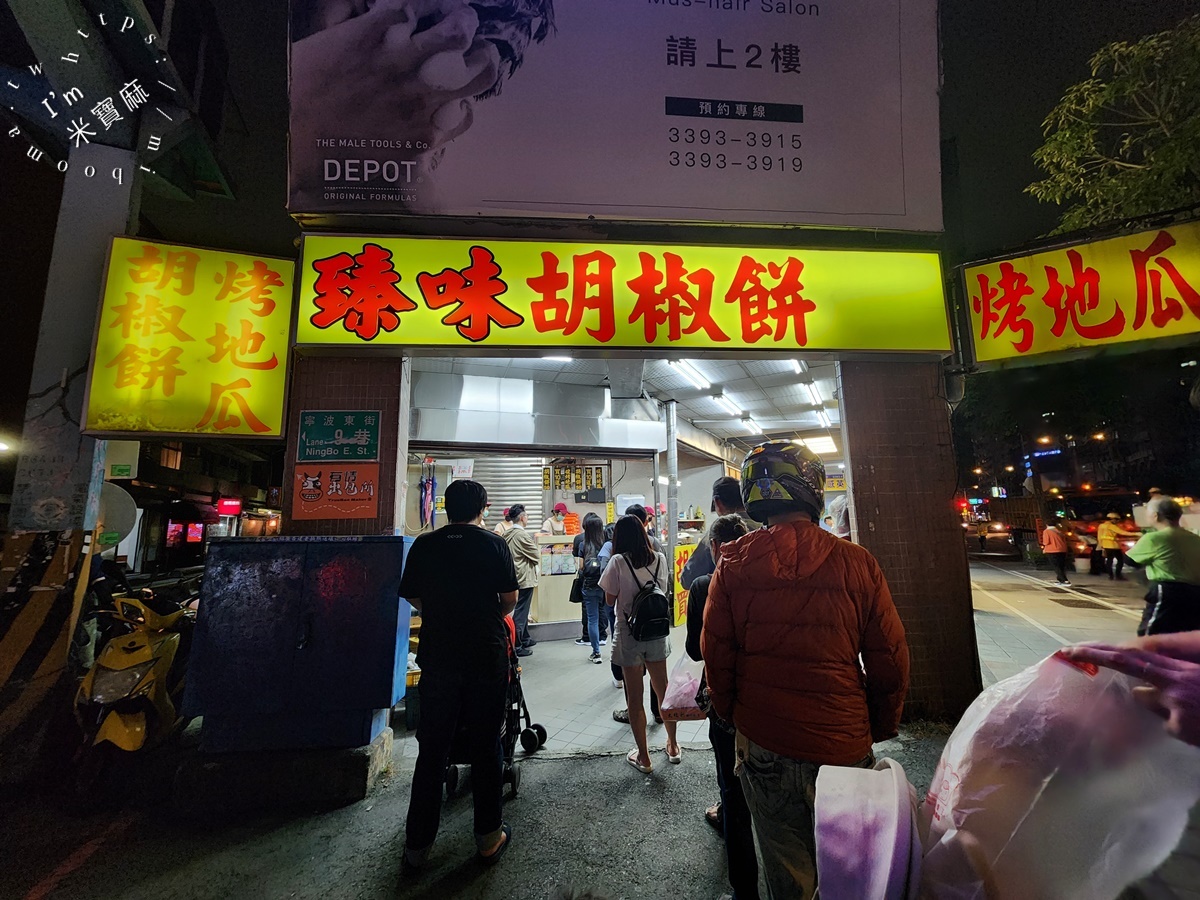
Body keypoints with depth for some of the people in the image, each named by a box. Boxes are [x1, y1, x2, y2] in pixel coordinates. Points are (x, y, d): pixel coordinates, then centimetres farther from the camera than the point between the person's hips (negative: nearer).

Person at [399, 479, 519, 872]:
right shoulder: (493, 543, -7)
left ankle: (417, 846, 25)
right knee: (485, 746, 13)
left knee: (431, 750, 14)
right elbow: (510, 597, -4)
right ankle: (489, 836, 27)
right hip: (487, 656, -1)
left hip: (438, 658, 2)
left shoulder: (424, 545, -1)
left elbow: (412, 596, 6)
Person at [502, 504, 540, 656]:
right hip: (525, 578, -8)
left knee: (521, 610, 20)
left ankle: (525, 639, 32)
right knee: (520, 612, -1)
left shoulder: (506, 534, 3)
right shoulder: (523, 535, -20)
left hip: (513, 577, 8)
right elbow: (537, 554, -13)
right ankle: (516, 646, 4)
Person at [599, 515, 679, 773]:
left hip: (629, 634, -4)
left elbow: (610, 600, -8)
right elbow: (663, 591, 9)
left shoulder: (618, 562, -15)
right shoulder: (659, 559, -4)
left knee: (634, 696, 10)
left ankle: (643, 756, 22)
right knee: (663, 689, 20)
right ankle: (673, 746, 36)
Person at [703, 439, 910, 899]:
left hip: (762, 745, 1)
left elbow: (716, 654, -5)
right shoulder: (857, 563, -13)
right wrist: (881, 728, 12)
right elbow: (890, 660, -5)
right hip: (843, 748, 0)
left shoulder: (733, 564, -11)